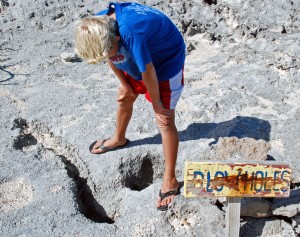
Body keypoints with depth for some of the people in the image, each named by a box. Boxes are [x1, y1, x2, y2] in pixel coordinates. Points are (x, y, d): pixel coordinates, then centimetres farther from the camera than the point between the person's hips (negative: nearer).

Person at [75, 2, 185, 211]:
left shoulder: (130, 32, -43)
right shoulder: (97, 26, -20)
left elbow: (147, 71, -30)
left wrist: (156, 102, -16)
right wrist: (125, 84, 6)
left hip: (167, 60, -7)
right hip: (137, 60, 8)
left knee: (164, 119, -8)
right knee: (124, 97, 22)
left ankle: (170, 180, 3)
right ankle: (119, 139, 51)